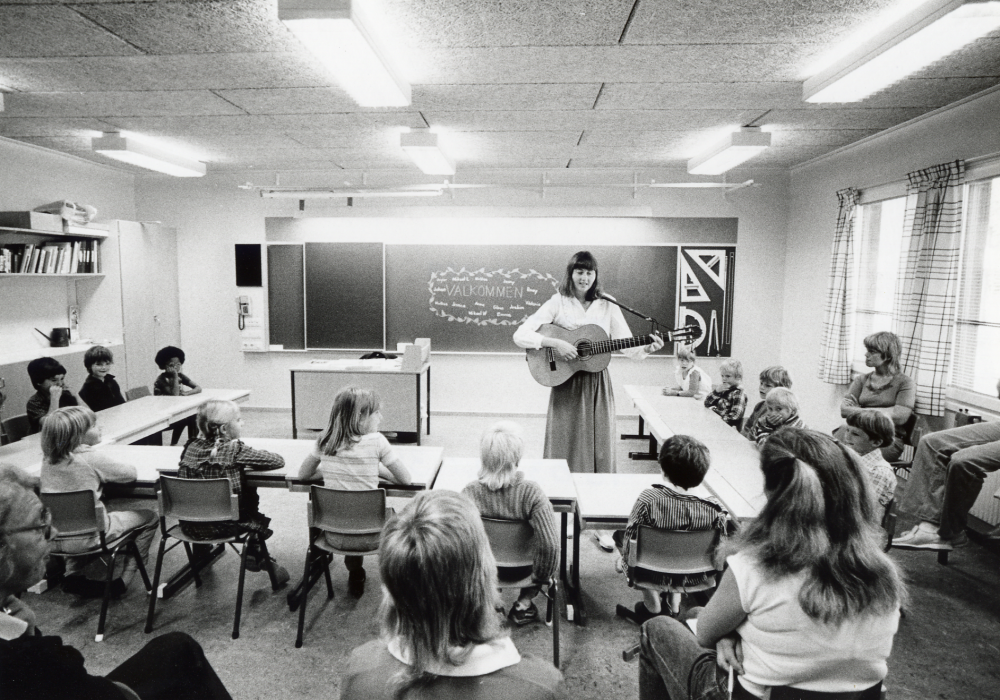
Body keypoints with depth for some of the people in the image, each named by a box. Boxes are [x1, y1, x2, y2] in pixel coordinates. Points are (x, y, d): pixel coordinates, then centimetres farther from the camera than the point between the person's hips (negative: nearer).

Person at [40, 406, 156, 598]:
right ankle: (122, 581, 11)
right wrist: (111, 463, 7)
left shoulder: (47, 459, -3)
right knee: (149, 518, 10)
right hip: (87, 537, -7)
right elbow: (131, 474, -12)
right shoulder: (90, 458, -23)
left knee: (108, 509, 35)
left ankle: (73, 575, 30)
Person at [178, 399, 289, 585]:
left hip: (189, 526, 5)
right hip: (223, 526, -5)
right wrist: (245, 464, 3)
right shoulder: (234, 449, -18)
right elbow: (278, 460, -13)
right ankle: (255, 555, 42)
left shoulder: (191, 447, -4)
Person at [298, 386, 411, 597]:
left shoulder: (325, 440, -3)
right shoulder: (375, 440, -15)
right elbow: (405, 479, -8)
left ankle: (356, 575, 42)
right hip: (368, 537, -3)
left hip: (334, 535, 4)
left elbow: (303, 474, 11)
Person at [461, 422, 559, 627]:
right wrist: (541, 576, -12)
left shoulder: (470, 492, -26)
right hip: (520, 569, -2)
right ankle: (523, 604, 32)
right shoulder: (531, 493, -31)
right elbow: (550, 544, -32)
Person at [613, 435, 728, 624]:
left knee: (620, 535, 23)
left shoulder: (648, 499, -27)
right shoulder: (714, 510, -24)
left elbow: (630, 543, -19)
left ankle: (652, 606, 26)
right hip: (693, 578, 3)